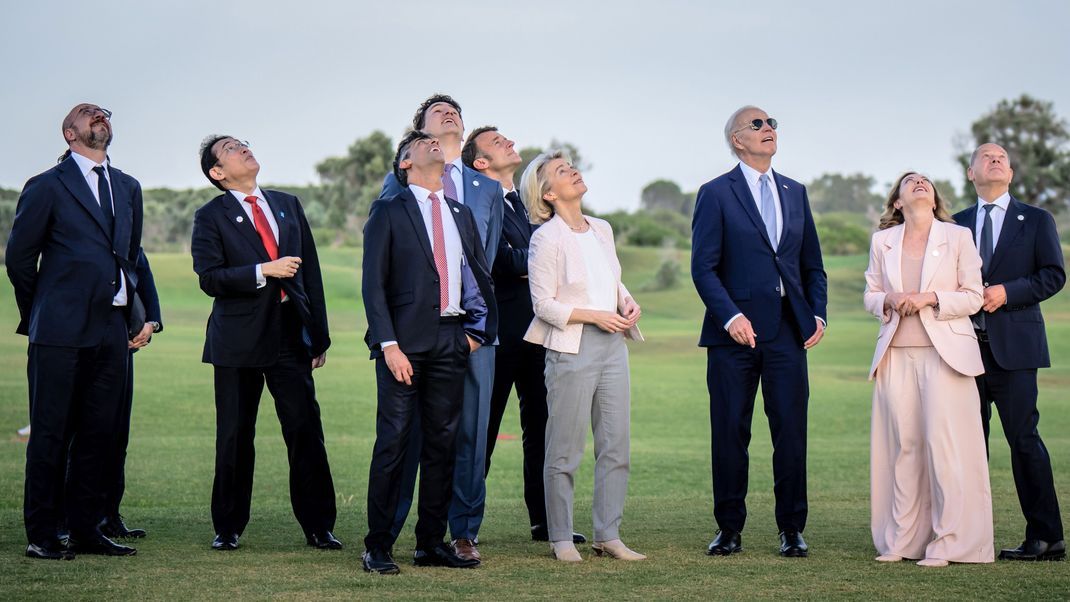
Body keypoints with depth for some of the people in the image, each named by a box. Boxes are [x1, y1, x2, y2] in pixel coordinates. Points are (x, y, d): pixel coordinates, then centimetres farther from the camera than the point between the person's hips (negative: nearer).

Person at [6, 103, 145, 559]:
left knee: (98, 433, 8)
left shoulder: (128, 188, 16)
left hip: (111, 329, 6)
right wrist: (39, 315, 7)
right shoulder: (47, 187, -2)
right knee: (51, 434, -2)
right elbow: (18, 257, 1)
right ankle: (41, 535, 4)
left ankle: (86, 530, 15)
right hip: (61, 332, -5)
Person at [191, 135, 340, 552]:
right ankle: (228, 528, 16)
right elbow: (210, 279, -10)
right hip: (239, 340, -3)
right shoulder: (211, 217, 1)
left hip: (291, 334, 3)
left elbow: (311, 271, 14)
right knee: (235, 437, 4)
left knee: (306, 432, -2)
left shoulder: (288, 205, 14)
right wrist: (264, 271, -20)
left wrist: (319, 333, 10)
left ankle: (318, 526, 5)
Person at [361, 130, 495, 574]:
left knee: (442, 444, 6)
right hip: (405, 341, -5)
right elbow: (373, 284, -4)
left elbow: (482, 279, 21)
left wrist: (478, 330, 8)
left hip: (451, 341, 5)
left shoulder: (461, 215, 18)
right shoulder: (389, 212, 2)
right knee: (393, 443, -7)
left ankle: (432, 543, 13)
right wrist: (388, 345, -13)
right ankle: (378, 546, -1)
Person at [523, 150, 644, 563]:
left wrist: (628, 302, 2)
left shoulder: (602, 230, 11)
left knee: (616, 446, 7)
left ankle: (608, 536, 15)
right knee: (565, 450, 0)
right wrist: (594, 316, -16)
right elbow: (544, 304, -10)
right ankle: (561, 538, 11)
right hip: (571, 348, -6)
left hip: (613, 344, 6)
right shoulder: (546, 238, -8)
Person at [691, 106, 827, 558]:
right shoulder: (715, 194, 1)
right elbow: (703, 267, -6)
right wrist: (730, 316, -18)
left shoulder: (795, 193, 16)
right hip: (735, 332, -3)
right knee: (729, 434, 3)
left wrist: (817, 313, 3)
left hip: (788, 333, 3)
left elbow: (812, 264, 18)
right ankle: (729, 529, 12)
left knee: (791, 432, 1)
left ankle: (792, 529, 10)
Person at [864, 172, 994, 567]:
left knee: (944, 444, -8)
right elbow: (871, 295, 15)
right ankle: (901, 540, 6)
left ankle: (947, 541, -3)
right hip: (897, 354, 3)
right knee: (902, 445, 0)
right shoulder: (882, 242, 12)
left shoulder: (958, 237, 4)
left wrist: (931, 298, -13)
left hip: (944, 352, -2)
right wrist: (889, 301, -7)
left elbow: (973, 297, 2)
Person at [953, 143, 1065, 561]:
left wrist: (1008, 291, -12)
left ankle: (1046, 537, -3)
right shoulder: (957, 224, 16)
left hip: (1013, 346, -3)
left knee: (1024, 438, -7)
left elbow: (1054, 275, 0)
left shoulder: (1035, 220, 8)